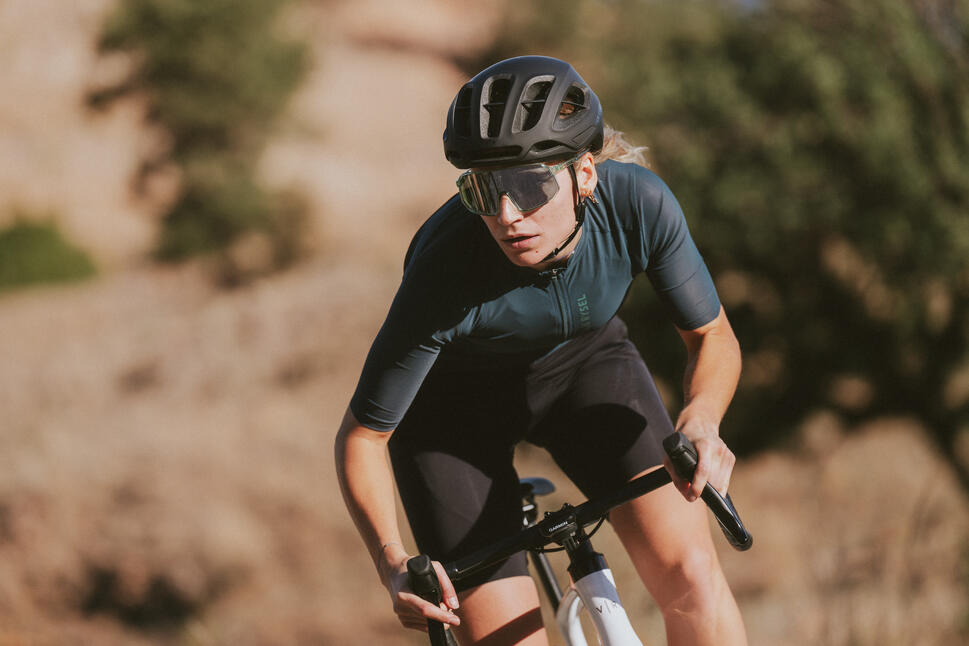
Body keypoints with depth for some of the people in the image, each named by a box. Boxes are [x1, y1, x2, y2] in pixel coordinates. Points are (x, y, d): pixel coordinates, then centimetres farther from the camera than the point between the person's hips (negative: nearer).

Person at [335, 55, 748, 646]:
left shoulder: (639, 204, -30)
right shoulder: (445, 272, -36)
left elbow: (713, 337, -13)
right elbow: (362, 435, -23)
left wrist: (701, 420, -34)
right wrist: (392, 562, -38)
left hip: (582, 360, 2)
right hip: (454, 398, -2)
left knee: (691, 575, -19)